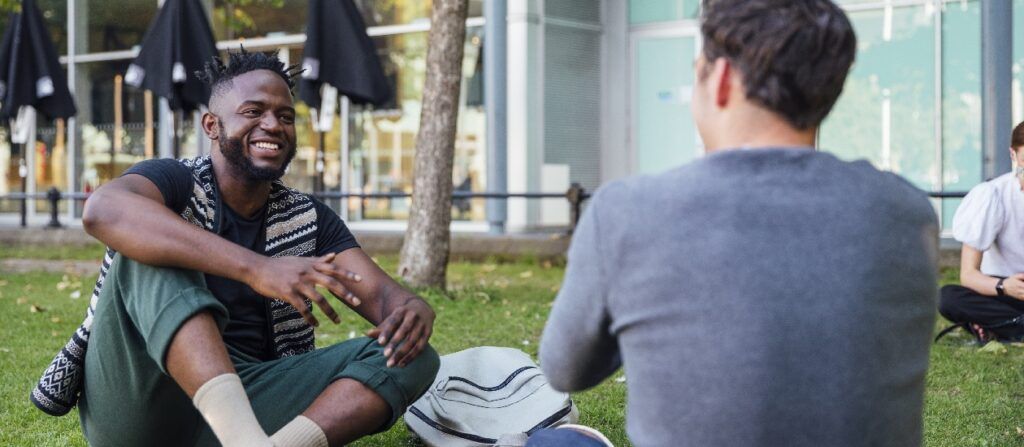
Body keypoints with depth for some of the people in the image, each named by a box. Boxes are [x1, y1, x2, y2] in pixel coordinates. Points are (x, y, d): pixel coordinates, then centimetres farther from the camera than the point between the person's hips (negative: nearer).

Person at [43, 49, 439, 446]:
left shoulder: (308, 220, 12)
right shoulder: (176, 183, -3)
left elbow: (379, 293, 2)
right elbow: (103, 210, -27)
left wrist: (412, 311, -25)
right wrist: (256, 269, -38)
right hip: (138, 408, -4)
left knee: (411, 354, -12)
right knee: (154, 252, -25)